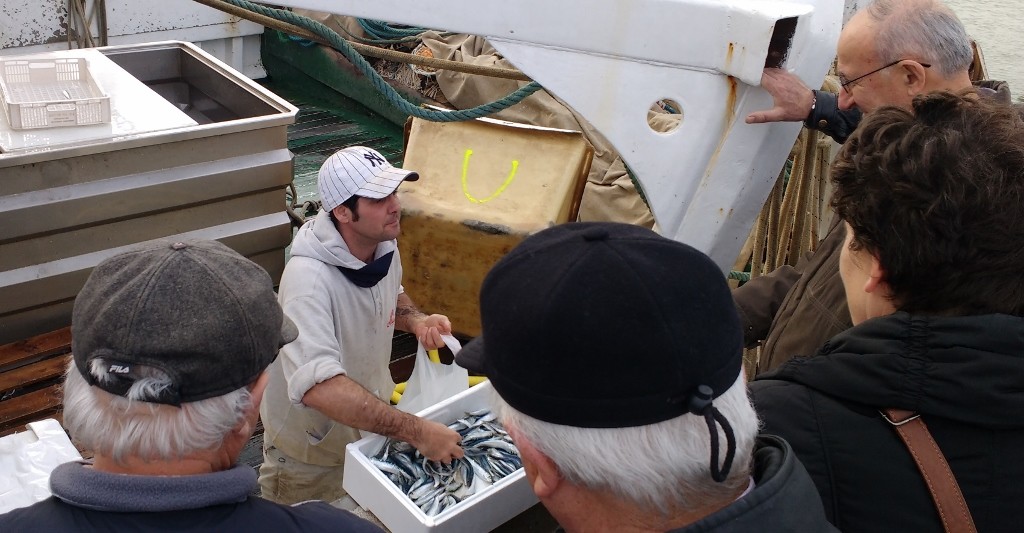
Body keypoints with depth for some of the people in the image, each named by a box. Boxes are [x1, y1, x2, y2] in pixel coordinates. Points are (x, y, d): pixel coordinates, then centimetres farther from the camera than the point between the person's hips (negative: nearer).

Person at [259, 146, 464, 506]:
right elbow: (318, 387, -46)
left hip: (373, 427, 7)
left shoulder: (385, 246, -10)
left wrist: (416, 320, -9)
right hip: (312, 458, -6)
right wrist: (417, 432, -46)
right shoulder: (308, 278, -35)